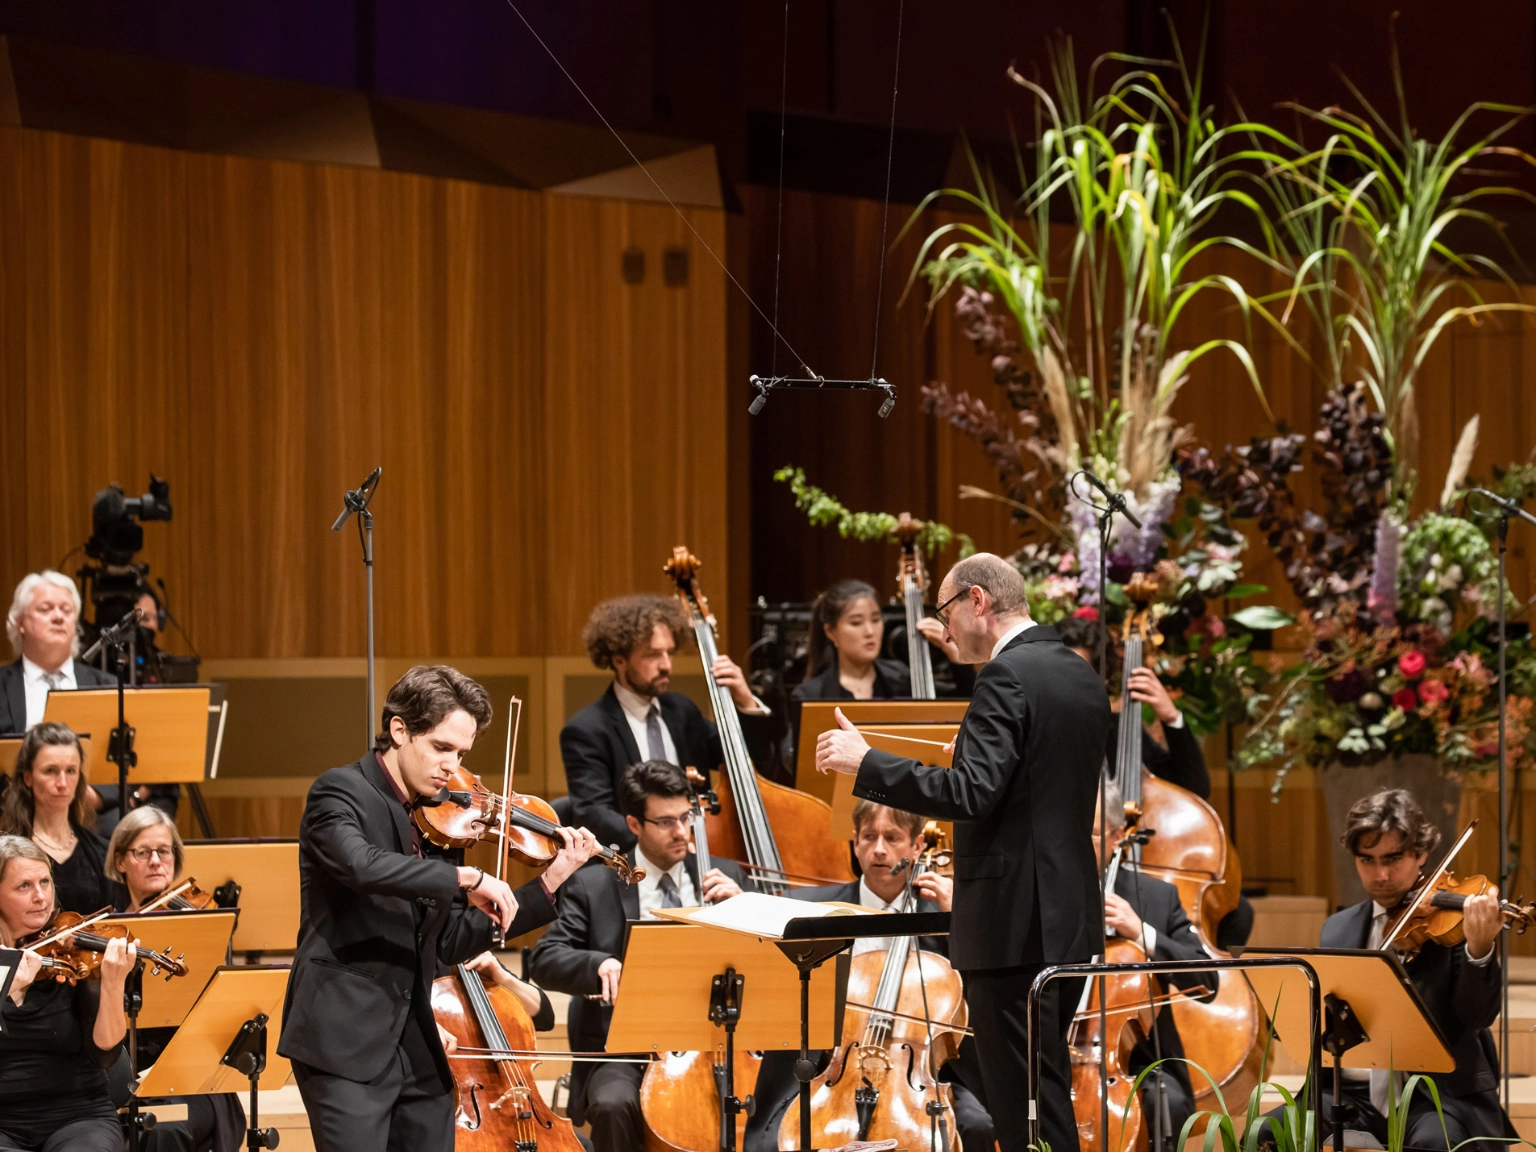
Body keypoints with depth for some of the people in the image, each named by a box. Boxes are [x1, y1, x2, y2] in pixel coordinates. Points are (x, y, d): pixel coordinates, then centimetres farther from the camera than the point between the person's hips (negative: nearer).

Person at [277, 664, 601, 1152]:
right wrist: (466, 876, -26)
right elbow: (361, 865, -29)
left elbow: (452, 943, 15)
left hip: (418, 1048, 7)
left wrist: (550, 882, 9)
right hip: (346, 1040, -7)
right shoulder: (340, 793, -6)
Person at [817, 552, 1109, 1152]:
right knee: (1044, 1095, 16)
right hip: (1067, 919, 10)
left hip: (1012, 922, -10)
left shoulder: (1007, 676, -15)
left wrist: (865, 762, -18)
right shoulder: (1082, 676, 13)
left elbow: (972, 793, -24)